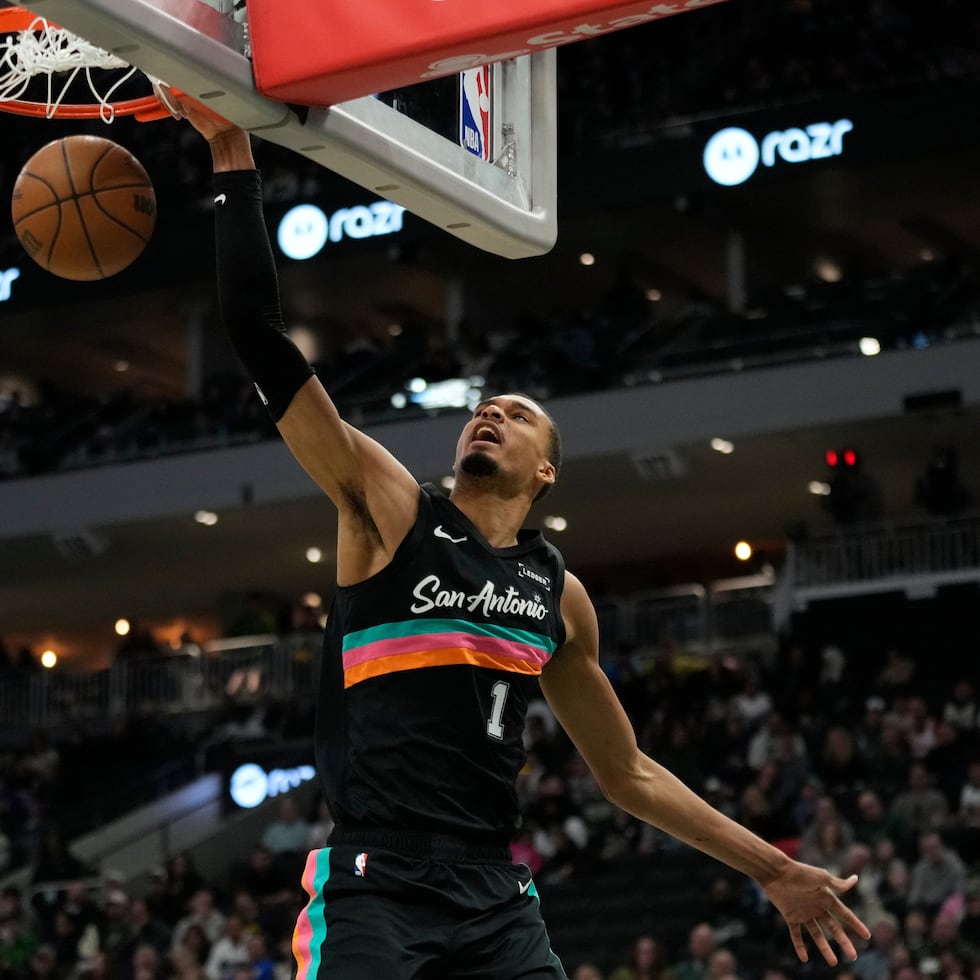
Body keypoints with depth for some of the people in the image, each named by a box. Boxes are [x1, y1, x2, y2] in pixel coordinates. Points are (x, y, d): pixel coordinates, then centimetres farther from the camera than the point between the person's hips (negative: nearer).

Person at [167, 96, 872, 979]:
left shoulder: (558, 594, 16)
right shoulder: (389, 508, 4)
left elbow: (626, 770, 25)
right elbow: (258, 331, -3)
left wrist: (771, 868, 23)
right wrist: (233, 159, -7)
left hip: (496, 897, 4)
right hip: (373, 888, -4)